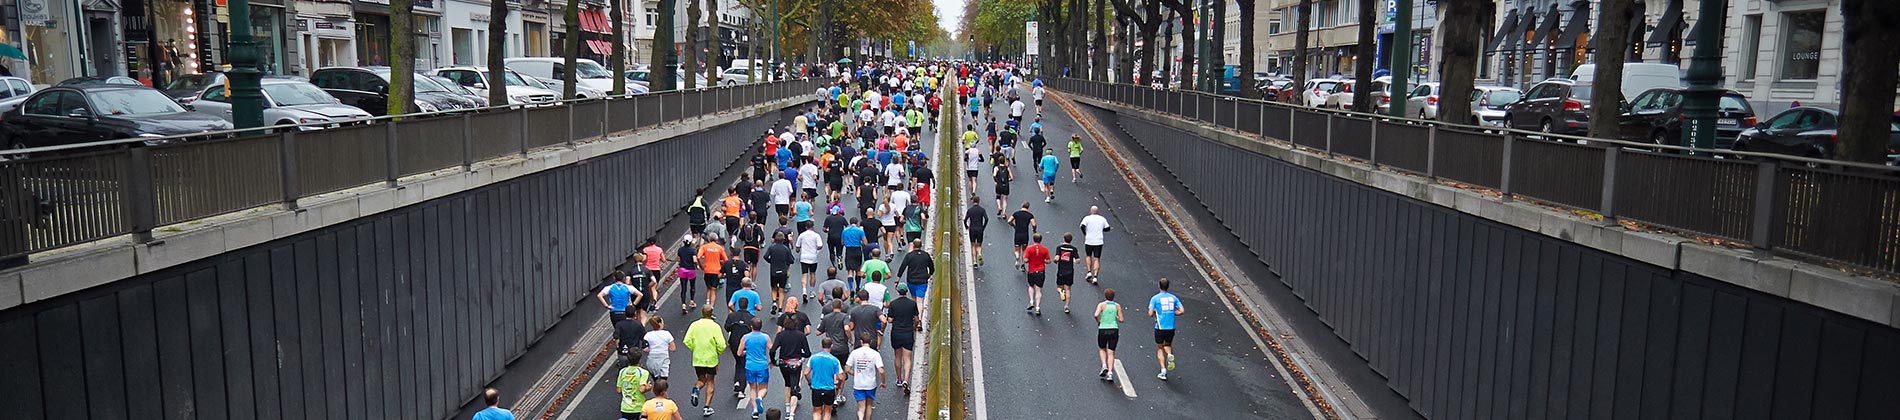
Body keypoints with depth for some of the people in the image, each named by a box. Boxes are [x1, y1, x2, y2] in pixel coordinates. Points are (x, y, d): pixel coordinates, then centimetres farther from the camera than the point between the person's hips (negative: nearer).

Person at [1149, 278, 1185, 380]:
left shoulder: (1155, 298, -4)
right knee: (1167, 344, 24)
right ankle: (1170, 355, -11)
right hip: (1171, 327, 2)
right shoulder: (1173, 297, 5)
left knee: (1160, 348, 11)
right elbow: (1182, 311, -1)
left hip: (1160, 327, -2)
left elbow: (1150, 313, -10)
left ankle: (1163, 371, 2)